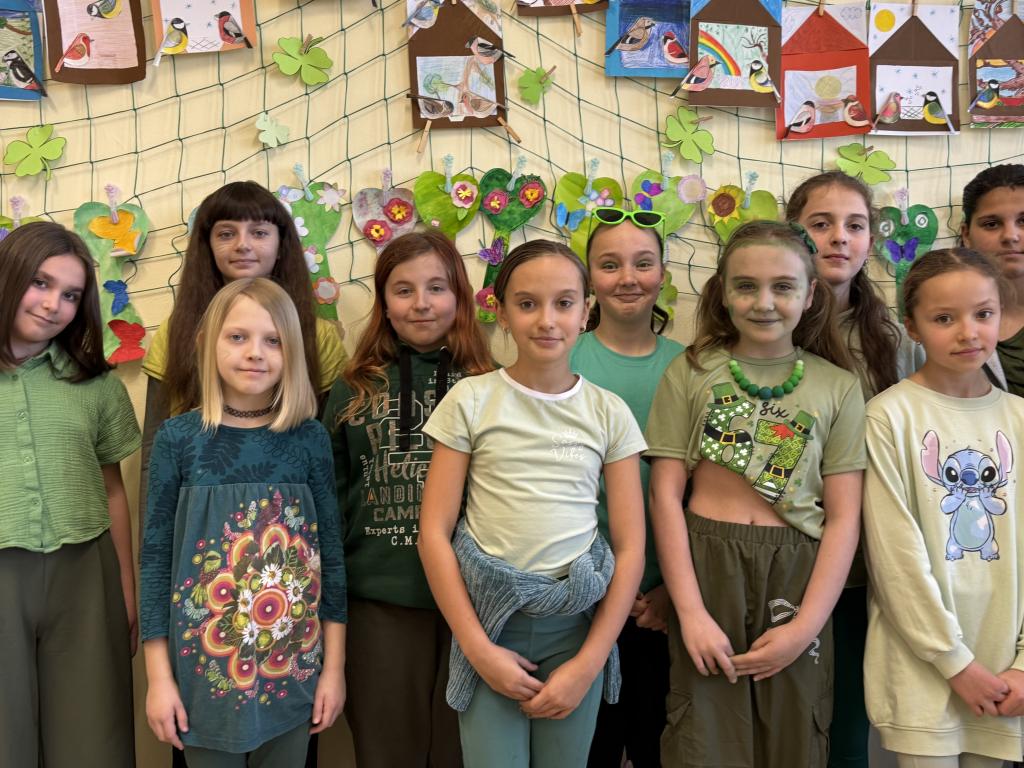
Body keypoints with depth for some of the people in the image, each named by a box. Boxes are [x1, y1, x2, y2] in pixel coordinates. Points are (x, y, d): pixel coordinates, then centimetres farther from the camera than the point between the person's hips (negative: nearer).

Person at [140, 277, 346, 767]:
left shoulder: (310, 439, -3)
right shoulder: (178, 438, -5)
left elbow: (330, 552, 1)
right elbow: (156, 557, -2)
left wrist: (334, 667, 1)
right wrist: (158, 676, -2)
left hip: (293, 668, 1)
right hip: (204, 667, -1)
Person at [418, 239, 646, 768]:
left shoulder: (609, 412, 1)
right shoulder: (471, 400, -4)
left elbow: (630, 548, 0)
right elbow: (433, 531, -4)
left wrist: (588, 663, -6)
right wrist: (479, 648, -9)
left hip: (576, 622, 2)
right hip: (488, 616, -1)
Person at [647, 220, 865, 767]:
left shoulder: (839, 387, 4)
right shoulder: (691, 373, 2)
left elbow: (843, 518, 1)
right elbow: (665, 495, -2)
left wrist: (806, 627, -8)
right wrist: (691, 613, -9)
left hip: (796, 576, 1)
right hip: (706, 565, -1)